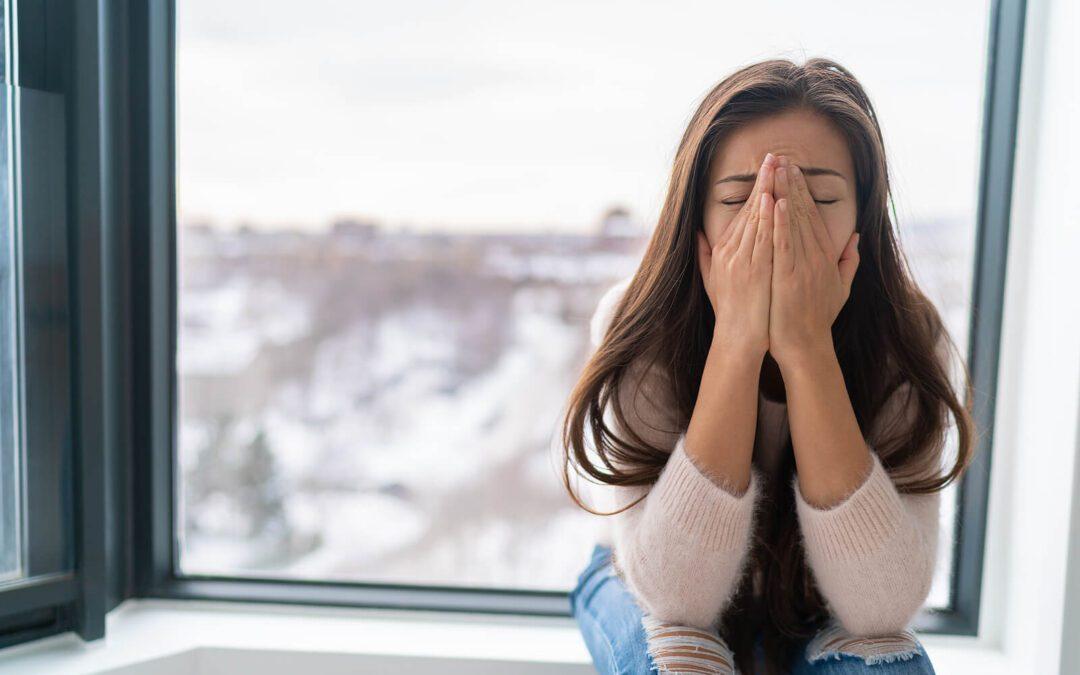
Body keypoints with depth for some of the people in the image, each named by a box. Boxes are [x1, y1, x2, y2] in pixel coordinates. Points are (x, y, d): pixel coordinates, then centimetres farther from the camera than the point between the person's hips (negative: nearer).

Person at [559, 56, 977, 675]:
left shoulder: (908, 339, -21)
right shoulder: (638, 325, -25)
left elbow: (885, 606, -30)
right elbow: (677, 593, -31)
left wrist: (808, 346, -39)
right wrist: (736, 342, -40)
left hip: (820, 610, 2)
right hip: (652, 591, -1)